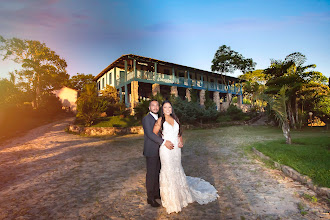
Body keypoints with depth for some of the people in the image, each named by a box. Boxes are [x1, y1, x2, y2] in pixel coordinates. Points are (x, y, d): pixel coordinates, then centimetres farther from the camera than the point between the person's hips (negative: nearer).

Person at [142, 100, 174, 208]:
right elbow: (150, 134, -22)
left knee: (157, 172, 17)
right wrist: (164, 142, -27)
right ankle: (150, 198, 16)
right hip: (151, 151, -7)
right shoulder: (146, 119, -12)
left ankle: (156, 193, 32)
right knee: (151, 174, 2)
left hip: (159, 150, 8)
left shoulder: (158, 119, 14)